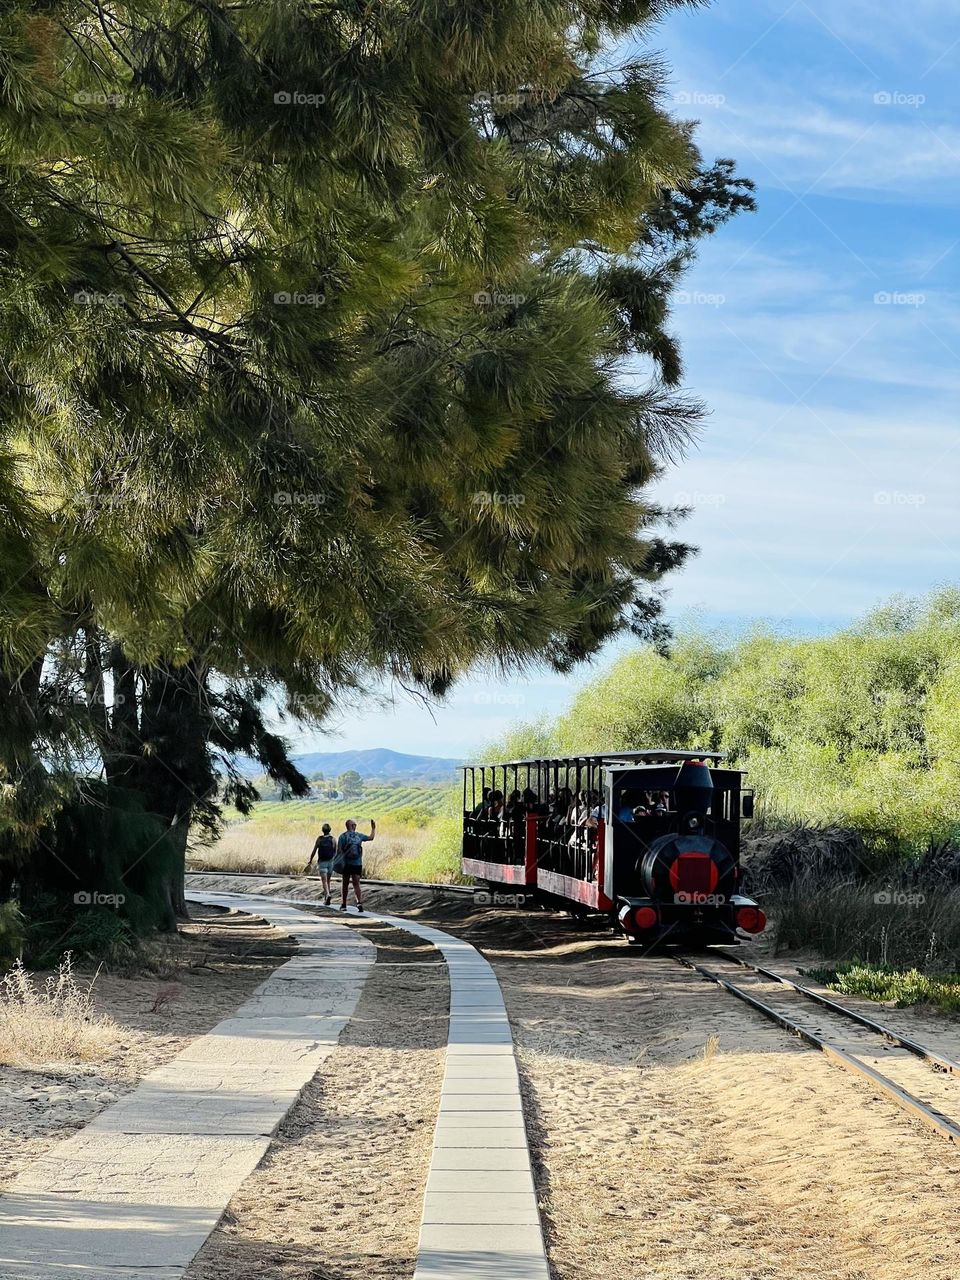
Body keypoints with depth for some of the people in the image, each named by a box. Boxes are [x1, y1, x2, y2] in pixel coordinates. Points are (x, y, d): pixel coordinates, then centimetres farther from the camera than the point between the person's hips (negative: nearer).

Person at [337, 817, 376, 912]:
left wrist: (337, 863, -1)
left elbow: (339, 851, -7)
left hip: (346, 864, -1)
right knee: (356, 884, -1)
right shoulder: (359, 835, 5)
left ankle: (343, 905, 18)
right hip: (358, 864, 1)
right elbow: (371, 837, 21)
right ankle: (359, 902, -22)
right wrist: (373, 828, 36)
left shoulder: (343, 836, -2)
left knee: (345, 885, 10)